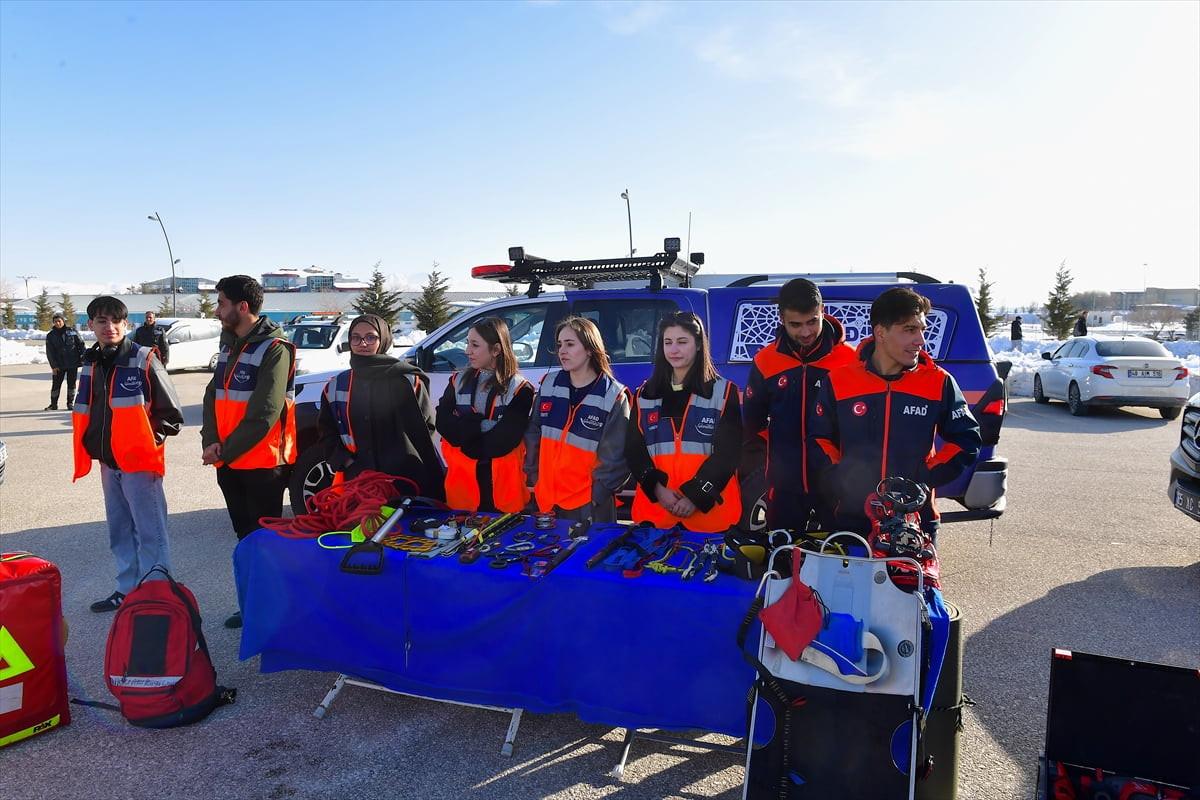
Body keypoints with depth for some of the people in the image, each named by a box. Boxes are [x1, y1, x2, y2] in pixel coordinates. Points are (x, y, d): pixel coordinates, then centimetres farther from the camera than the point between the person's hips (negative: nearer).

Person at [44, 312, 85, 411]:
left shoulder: (72, 331, 0)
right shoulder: (50, 335, 2)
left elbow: (81, 344, 3)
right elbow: (50, 352, 1)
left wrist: (83, 358, -3)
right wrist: (53, 366, -7)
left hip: (73, 363, -1)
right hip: (59, 365, 1)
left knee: (71, 384, 5)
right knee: (56, 384, 3)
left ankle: (70, 403, 16)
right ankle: (53, 404, 13)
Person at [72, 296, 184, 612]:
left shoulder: (144, 361, -10)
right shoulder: (91, 363, 11)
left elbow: (171, 413, -9)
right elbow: (86, 412, 23)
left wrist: (151, 440, -14)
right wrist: (91, 444, 12)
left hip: (140, 461, -7)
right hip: (108, 462, 8)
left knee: (150, 532, -4)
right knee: (120, 532, 17)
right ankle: (127, 589, 29)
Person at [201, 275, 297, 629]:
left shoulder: (274, 349, -13)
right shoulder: (229, 345, 14)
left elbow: (264, 413, -19)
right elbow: (213, 396, 11)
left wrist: (225, 451, -15)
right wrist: (211, 441, -5)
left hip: (262, 463, -8)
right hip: (229, 462, 8)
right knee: (245, 537, 16)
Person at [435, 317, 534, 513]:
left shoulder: (520, 388, -6)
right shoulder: (458, 381, 9)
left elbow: (504, 440, -16)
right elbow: (443, 423, -5)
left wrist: (464, 434, -7)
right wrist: (482, 425, -16)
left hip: (503, 484, -3)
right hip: (462, 480, 4)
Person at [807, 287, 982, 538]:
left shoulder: (938, 382, -3)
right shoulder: (839, 381, -3)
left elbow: (966, 439, 4)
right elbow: (818, 440, 6)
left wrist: (928, 477, -8)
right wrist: (839, 480, -8)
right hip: (852, 520, 0)